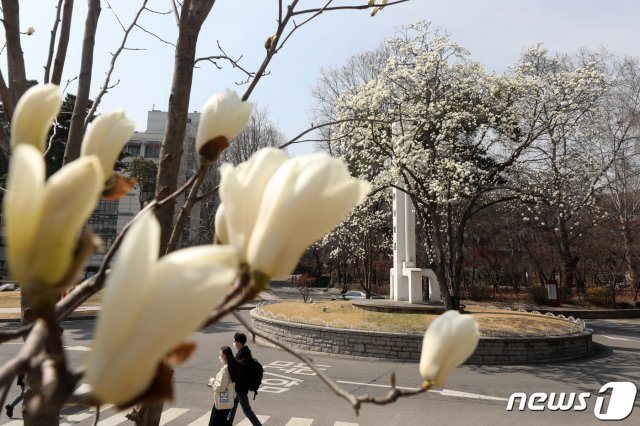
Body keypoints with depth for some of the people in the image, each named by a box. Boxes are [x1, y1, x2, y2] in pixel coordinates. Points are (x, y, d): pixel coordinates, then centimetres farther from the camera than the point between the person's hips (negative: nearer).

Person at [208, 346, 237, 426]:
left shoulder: (225, 369, -23)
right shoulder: (231, 367, 5)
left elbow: (220, 387, -22)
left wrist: (212, 381, -7)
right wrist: (214, 383, 10)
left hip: (222, 401, -9)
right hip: (227, 400, 9)